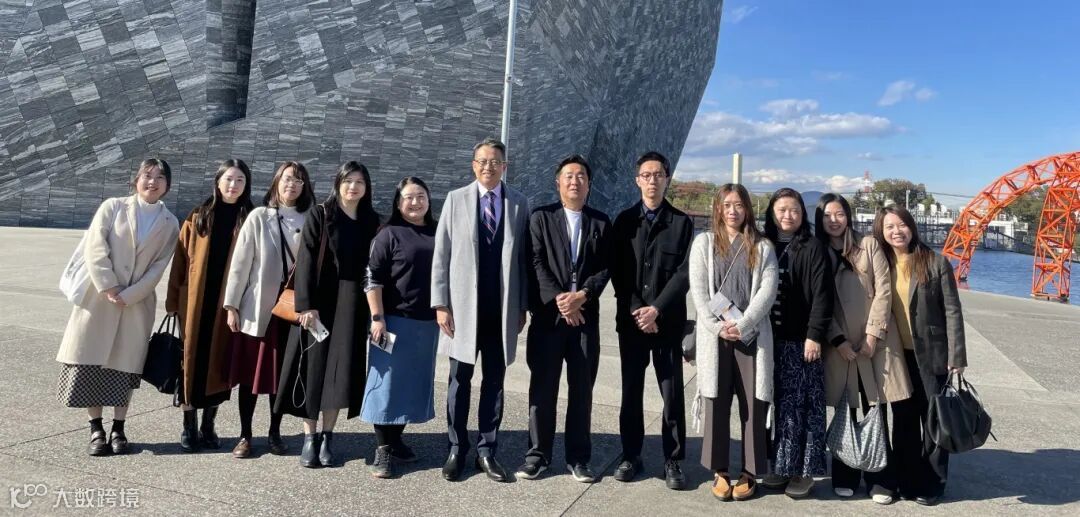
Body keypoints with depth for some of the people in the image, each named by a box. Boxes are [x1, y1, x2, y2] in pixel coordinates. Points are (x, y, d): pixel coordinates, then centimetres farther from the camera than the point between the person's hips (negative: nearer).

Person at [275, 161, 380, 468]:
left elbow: (373, 265, 8)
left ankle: (327, 437, 13)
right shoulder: (320, 215, -1)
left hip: (351, 306, 2)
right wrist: (307, 305, -15)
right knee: (314, 368, 1)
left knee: (340, 370, 2)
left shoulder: (371, 221, 8)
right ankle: (309, 438, 12)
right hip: (319, 301, -2)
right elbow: (306, 261, -7)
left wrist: (372, 310, 2)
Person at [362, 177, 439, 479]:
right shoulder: (389, 234, -4)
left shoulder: (437, 234, 9)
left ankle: (396, 439, 25)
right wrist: (377, 318, -15)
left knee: (414, 382, 12)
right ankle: (382, 448, 8)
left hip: (427, 322, 5)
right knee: (388, 382, 0)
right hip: (395, 320, -5)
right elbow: (373, 279, -8)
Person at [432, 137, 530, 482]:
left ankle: (487, 451, 19)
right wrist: (440, 303, -5)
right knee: (460, 380, 7)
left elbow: (523, 258, 4)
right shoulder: (456, 199, 2)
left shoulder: (519, 204, 4)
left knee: (494, 382, 8)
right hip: (463, 307, -1)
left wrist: (523, 306, 2)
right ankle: (456, 451, 20)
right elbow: (441, 255, 1)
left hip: (502, 310, 1)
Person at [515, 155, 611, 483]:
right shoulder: (541, 218, 5)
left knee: (581, 391, 7)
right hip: (548, 316, -1)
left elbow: (606, 268, 3)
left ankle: (578, 458, 17)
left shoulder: (601, 223, 11)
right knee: (542, 389, 3)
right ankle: (538, 455, 15)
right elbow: (537, 264, -4)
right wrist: (558, 300, -14)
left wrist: (582, 295, -13)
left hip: (586, 317, 2)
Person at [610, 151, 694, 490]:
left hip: (668, 320, -1)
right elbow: (618, 272, 2)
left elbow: (685, 273, -5)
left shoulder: (682, 222, 2)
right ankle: (631, 455, 19)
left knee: (672, 393, 2)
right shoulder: (624, 220, 7)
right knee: (631, 391, 8)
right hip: (630, 319, 2)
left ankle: (673, 460, 13)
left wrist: (656, 309, -14)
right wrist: (636, 311, -8)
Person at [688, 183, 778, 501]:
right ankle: (720, 471, 12)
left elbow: (768, 290, -3)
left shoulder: (762, 247, 8)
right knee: (716, 403, 2)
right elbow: (698, 290, 0)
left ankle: (749, 472, 12)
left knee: (753, 404, 1)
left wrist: (742, 325, -14)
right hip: (714, 335, 0)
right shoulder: (704, 242, 8)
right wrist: (718, 327, -10)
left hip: (752, 335, 0)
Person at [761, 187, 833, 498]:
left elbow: (822, 295, -8)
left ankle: (804, 471, 10)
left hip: (801, 339, -4)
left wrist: (815, 335, -15)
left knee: (802, 407, 1)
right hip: (770, 340, 4)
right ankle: (781, 464, 20)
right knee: (778, 405, 9)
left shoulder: (813, 248, -2)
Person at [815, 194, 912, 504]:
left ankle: (880, 480, 12)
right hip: (838, 345, 1)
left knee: (876, 413, 2)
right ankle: (845, 478, 16)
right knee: (845, 415, 5)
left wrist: (872, 334, -8)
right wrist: (838, 340, -8)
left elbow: (883, 291, -1)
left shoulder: (869, 245, 4)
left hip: (874, 341, -1)